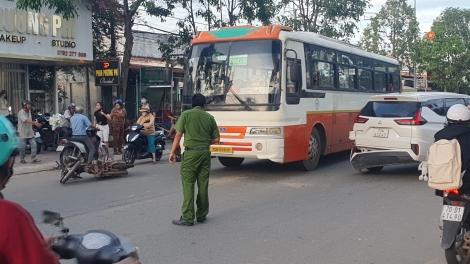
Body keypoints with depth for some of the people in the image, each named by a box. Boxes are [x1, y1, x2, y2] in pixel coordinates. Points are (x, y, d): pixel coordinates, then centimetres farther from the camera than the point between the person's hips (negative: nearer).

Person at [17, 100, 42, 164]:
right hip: (23, 133, -7)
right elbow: (27, 121, -33)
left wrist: (32, 129, 17)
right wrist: (35, 123, -45)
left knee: (34, 145, -4)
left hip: (30, 132, 7)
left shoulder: (29, 111, 9)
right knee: (23, 147, 1)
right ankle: (22, 159, 17)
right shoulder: (21, 113, -17)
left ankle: (33, 159, -2)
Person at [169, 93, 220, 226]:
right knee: (203, 185, 9)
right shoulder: (209, 117, 7)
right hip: (205, 153, 3)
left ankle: (187, 218, -2)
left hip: (191, 152, -3)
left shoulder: (186, 114, 0)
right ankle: (201, 215, 17)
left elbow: (178, 134, -5)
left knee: (188, 184, -1)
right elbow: (216, 139, 7)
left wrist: (172, 152, 0)